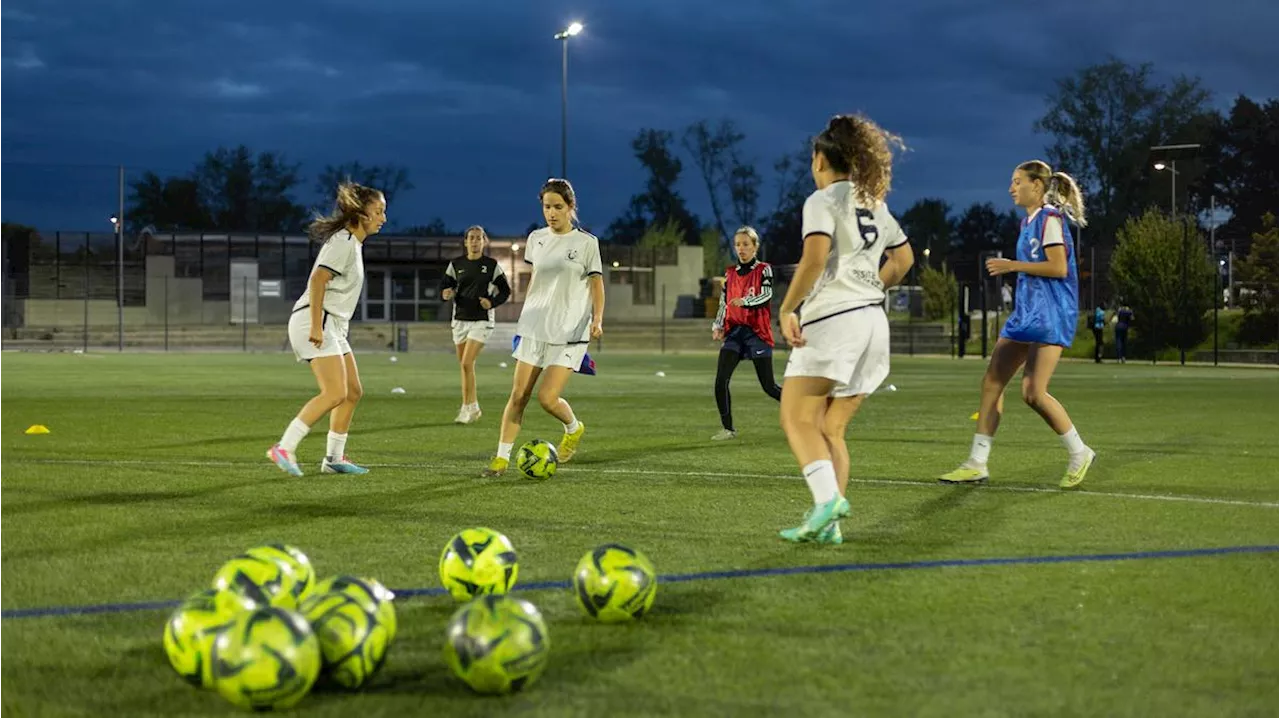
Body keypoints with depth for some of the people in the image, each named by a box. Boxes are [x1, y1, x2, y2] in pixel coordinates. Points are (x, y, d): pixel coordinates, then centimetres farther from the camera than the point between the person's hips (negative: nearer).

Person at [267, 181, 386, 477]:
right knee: (335, 393, -19)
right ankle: (284, 448, -19)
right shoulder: (344, 241, -11)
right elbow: (317, 280, -22)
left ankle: (334, 458, 16)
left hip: (332, 327, 10)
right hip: (315, 321, -10)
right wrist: (316, 325, -27)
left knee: (353, 391, 11)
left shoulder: (353, 243, 19)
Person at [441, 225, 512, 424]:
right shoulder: (456, 264, 5)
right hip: (460, 319, 4)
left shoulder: (492, 265, -1)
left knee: (467, 363, -17)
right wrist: (447, 294, -17)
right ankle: (473, 407, 22)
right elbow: (445, 287, 6)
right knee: (464, 365, 8)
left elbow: (505, 290, 5)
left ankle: (467, 408, -10)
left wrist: (492, 302, -13)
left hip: (481, 320, -4)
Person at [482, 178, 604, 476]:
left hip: (569, 332, -4)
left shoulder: (586, 242, -3)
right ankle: (502, 457, 3)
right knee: (518, 395, -2)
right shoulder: (536, 239, 10)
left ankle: (573, 429, 18)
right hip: (534, 328, 4)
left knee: (547, 398, -13)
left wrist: (597, 318, -15)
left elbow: (596, 283, -1)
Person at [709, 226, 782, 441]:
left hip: (758, 332, -4)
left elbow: (766, 296, -14)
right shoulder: (730, 274, 14)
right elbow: (723, 304, 16)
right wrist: (717, 326, 0)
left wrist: (744, 301, -32)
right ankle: (728, 428, -4)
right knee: (721, 380, -13)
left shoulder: (763, 270, 1)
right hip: (735, 331, 4)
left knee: (769, 386, -3)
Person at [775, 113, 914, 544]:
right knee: (831, 430, 9)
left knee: (797, 419, -8)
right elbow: (903, 258, 30)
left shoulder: (823, 201, -5)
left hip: (832, 318, -8)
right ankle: (827, 525, -1)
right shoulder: (873, 202, 19)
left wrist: (787, 308, -15)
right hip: (873, 321, 8)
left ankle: (828, 498, -29)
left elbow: (816, 256, -21)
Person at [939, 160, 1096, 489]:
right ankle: (976, 464, 7)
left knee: (1033, 393, -14)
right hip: (1026, 313, 10)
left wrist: (1013, 265, -16)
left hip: (1050, 315, -10)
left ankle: (1079, 454, 4)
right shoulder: (1029, 221, 17)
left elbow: (1059, 267, -20)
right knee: (991, 382, 4)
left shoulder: (1049, 218, -11)